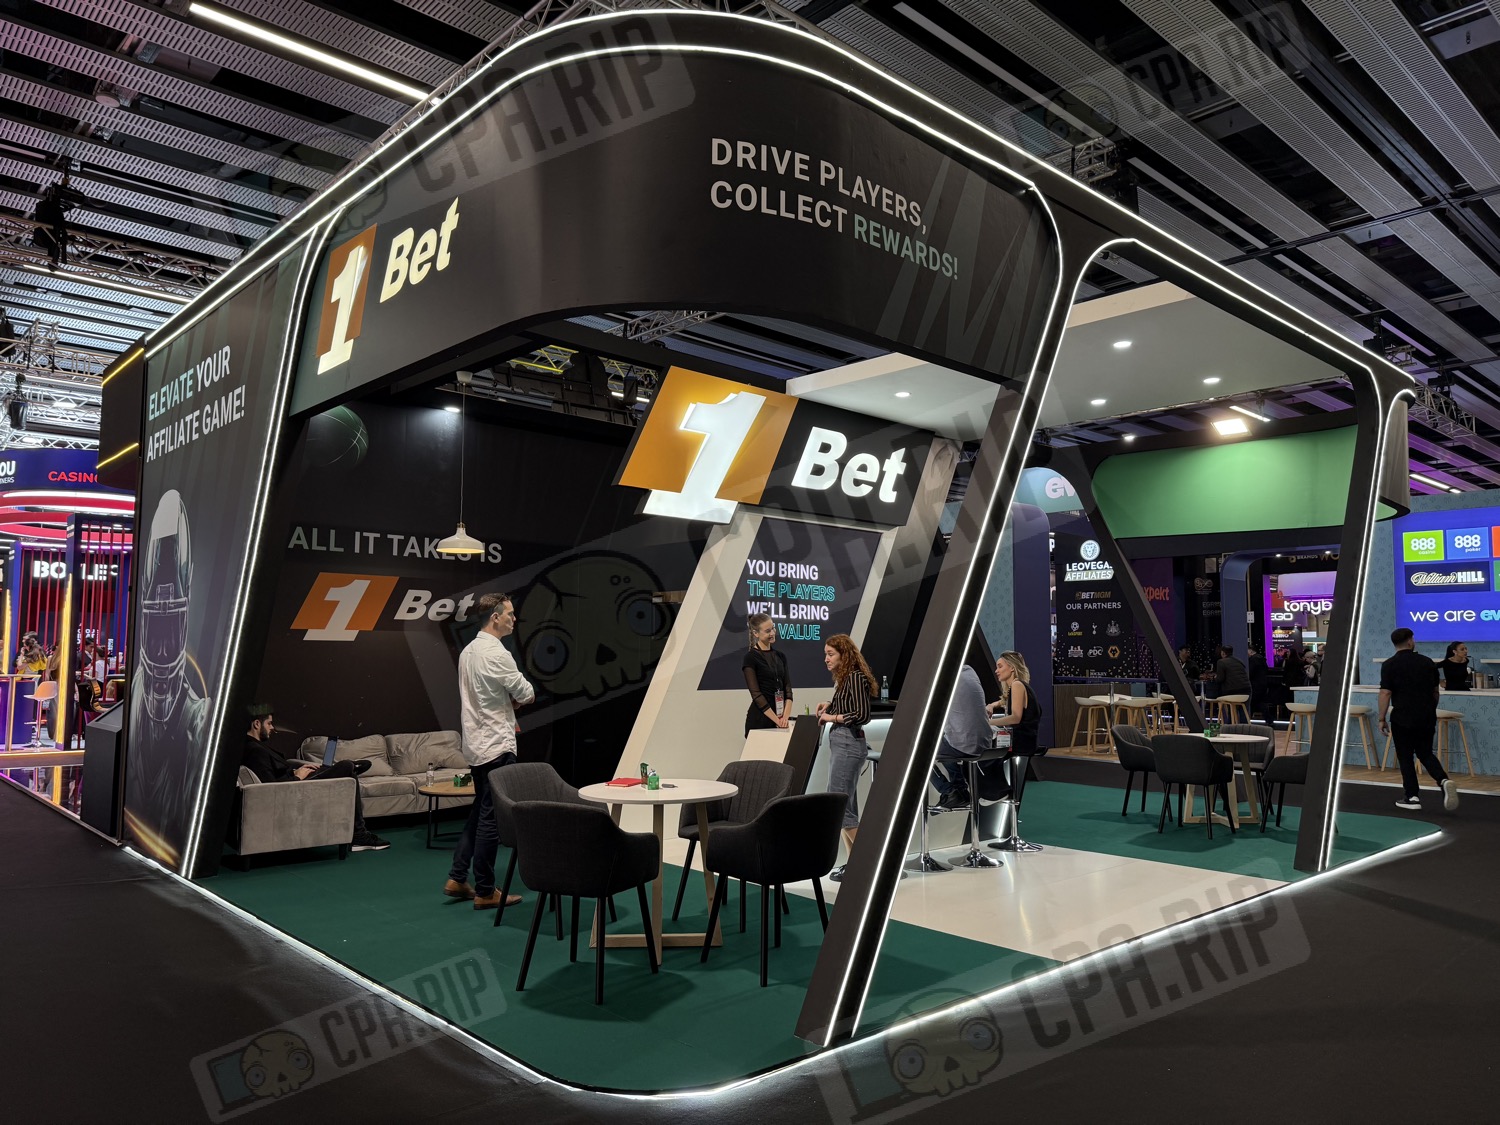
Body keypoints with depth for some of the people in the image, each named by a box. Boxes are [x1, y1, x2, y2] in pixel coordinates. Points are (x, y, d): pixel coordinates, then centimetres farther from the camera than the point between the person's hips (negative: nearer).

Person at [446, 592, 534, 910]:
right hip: (497, 746, -10)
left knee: (480, 812, 19)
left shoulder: (468, 651, 11)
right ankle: (485, 892, 6)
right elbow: (526, 695, -12)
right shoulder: (497, 654, -19)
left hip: (475, 745, 10)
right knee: (492, 818, -2)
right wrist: (516, 695, 9)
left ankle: (457, 879, 23)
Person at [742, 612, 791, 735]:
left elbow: (787, 689, 5)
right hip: (759, 719, -6)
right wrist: (776, 720, -17)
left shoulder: (781, 656, 12)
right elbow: (756, 694, -13)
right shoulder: (751, 658, -7)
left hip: (780, 718, 6)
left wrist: (785, 716, -11)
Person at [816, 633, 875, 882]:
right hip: (838, 742, 10)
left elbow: (862, 715, -18)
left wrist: (833, 716, -12)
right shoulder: (841, 678, 14)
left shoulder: (856, 677, -13)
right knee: (846, 805, 11)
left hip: (849, 743, -10)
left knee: (838, 804, -9)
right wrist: (829, 705, 5)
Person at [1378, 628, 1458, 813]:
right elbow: (1435, 691, 13)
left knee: (1405, 758, 6)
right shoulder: (1427, 662, 5)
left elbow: (1385, 693, -13)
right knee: (1426, 754, 16)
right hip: (1427, 718, 4)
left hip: (1403, 719, -4)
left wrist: (1382, 719, -5)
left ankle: (1412, 797, 8)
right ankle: (1444, 780, -9)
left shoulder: (1390, 664, -9)